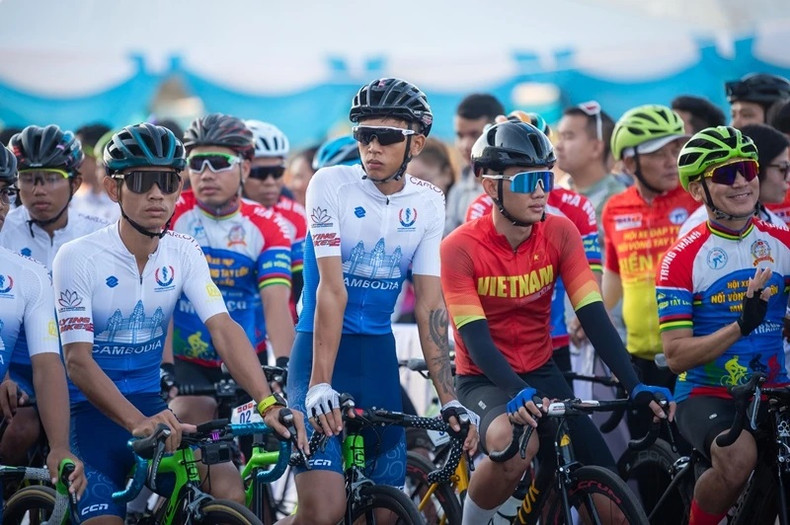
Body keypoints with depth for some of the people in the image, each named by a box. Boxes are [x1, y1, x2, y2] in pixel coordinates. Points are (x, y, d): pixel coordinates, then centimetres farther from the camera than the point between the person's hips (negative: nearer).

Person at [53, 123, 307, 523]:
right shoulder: (78, 258, -13)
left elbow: (223, 329, -12)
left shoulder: (184, 253, -1)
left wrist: (267, 402, -28)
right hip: (91, 410, -4)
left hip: (150, 403, 4)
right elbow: (78, 360, -20)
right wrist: (136, 422, -36)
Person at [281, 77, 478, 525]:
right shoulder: (332, 185, -11)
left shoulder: (428, 203, 1)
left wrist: (450, 401, -8)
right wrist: (320, 385, -26)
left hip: (378, 356, 5)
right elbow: (332, 290, -18)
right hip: (321, 350, -4)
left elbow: (431, 304, -1)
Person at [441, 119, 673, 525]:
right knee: (515, 444, -36)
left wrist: (635, 387, -24)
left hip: (540, 373, 5)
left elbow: (593, 316, -12)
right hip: (485, 380, -4)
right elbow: (475, 338, -24)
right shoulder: (460, 248, -19)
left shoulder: (559, 234, -7)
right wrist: (517, 393, -41)